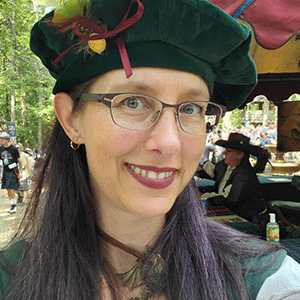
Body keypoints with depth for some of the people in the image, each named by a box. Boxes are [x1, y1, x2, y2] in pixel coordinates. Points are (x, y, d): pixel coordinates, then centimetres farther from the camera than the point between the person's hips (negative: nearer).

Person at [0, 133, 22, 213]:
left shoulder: (13, 149, -10)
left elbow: (19, 161, -4)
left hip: (13, 171, -5)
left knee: (11, 189, -11)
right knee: (8, 189, 7)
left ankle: (13, 205, -1)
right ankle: (13, 205, 18)